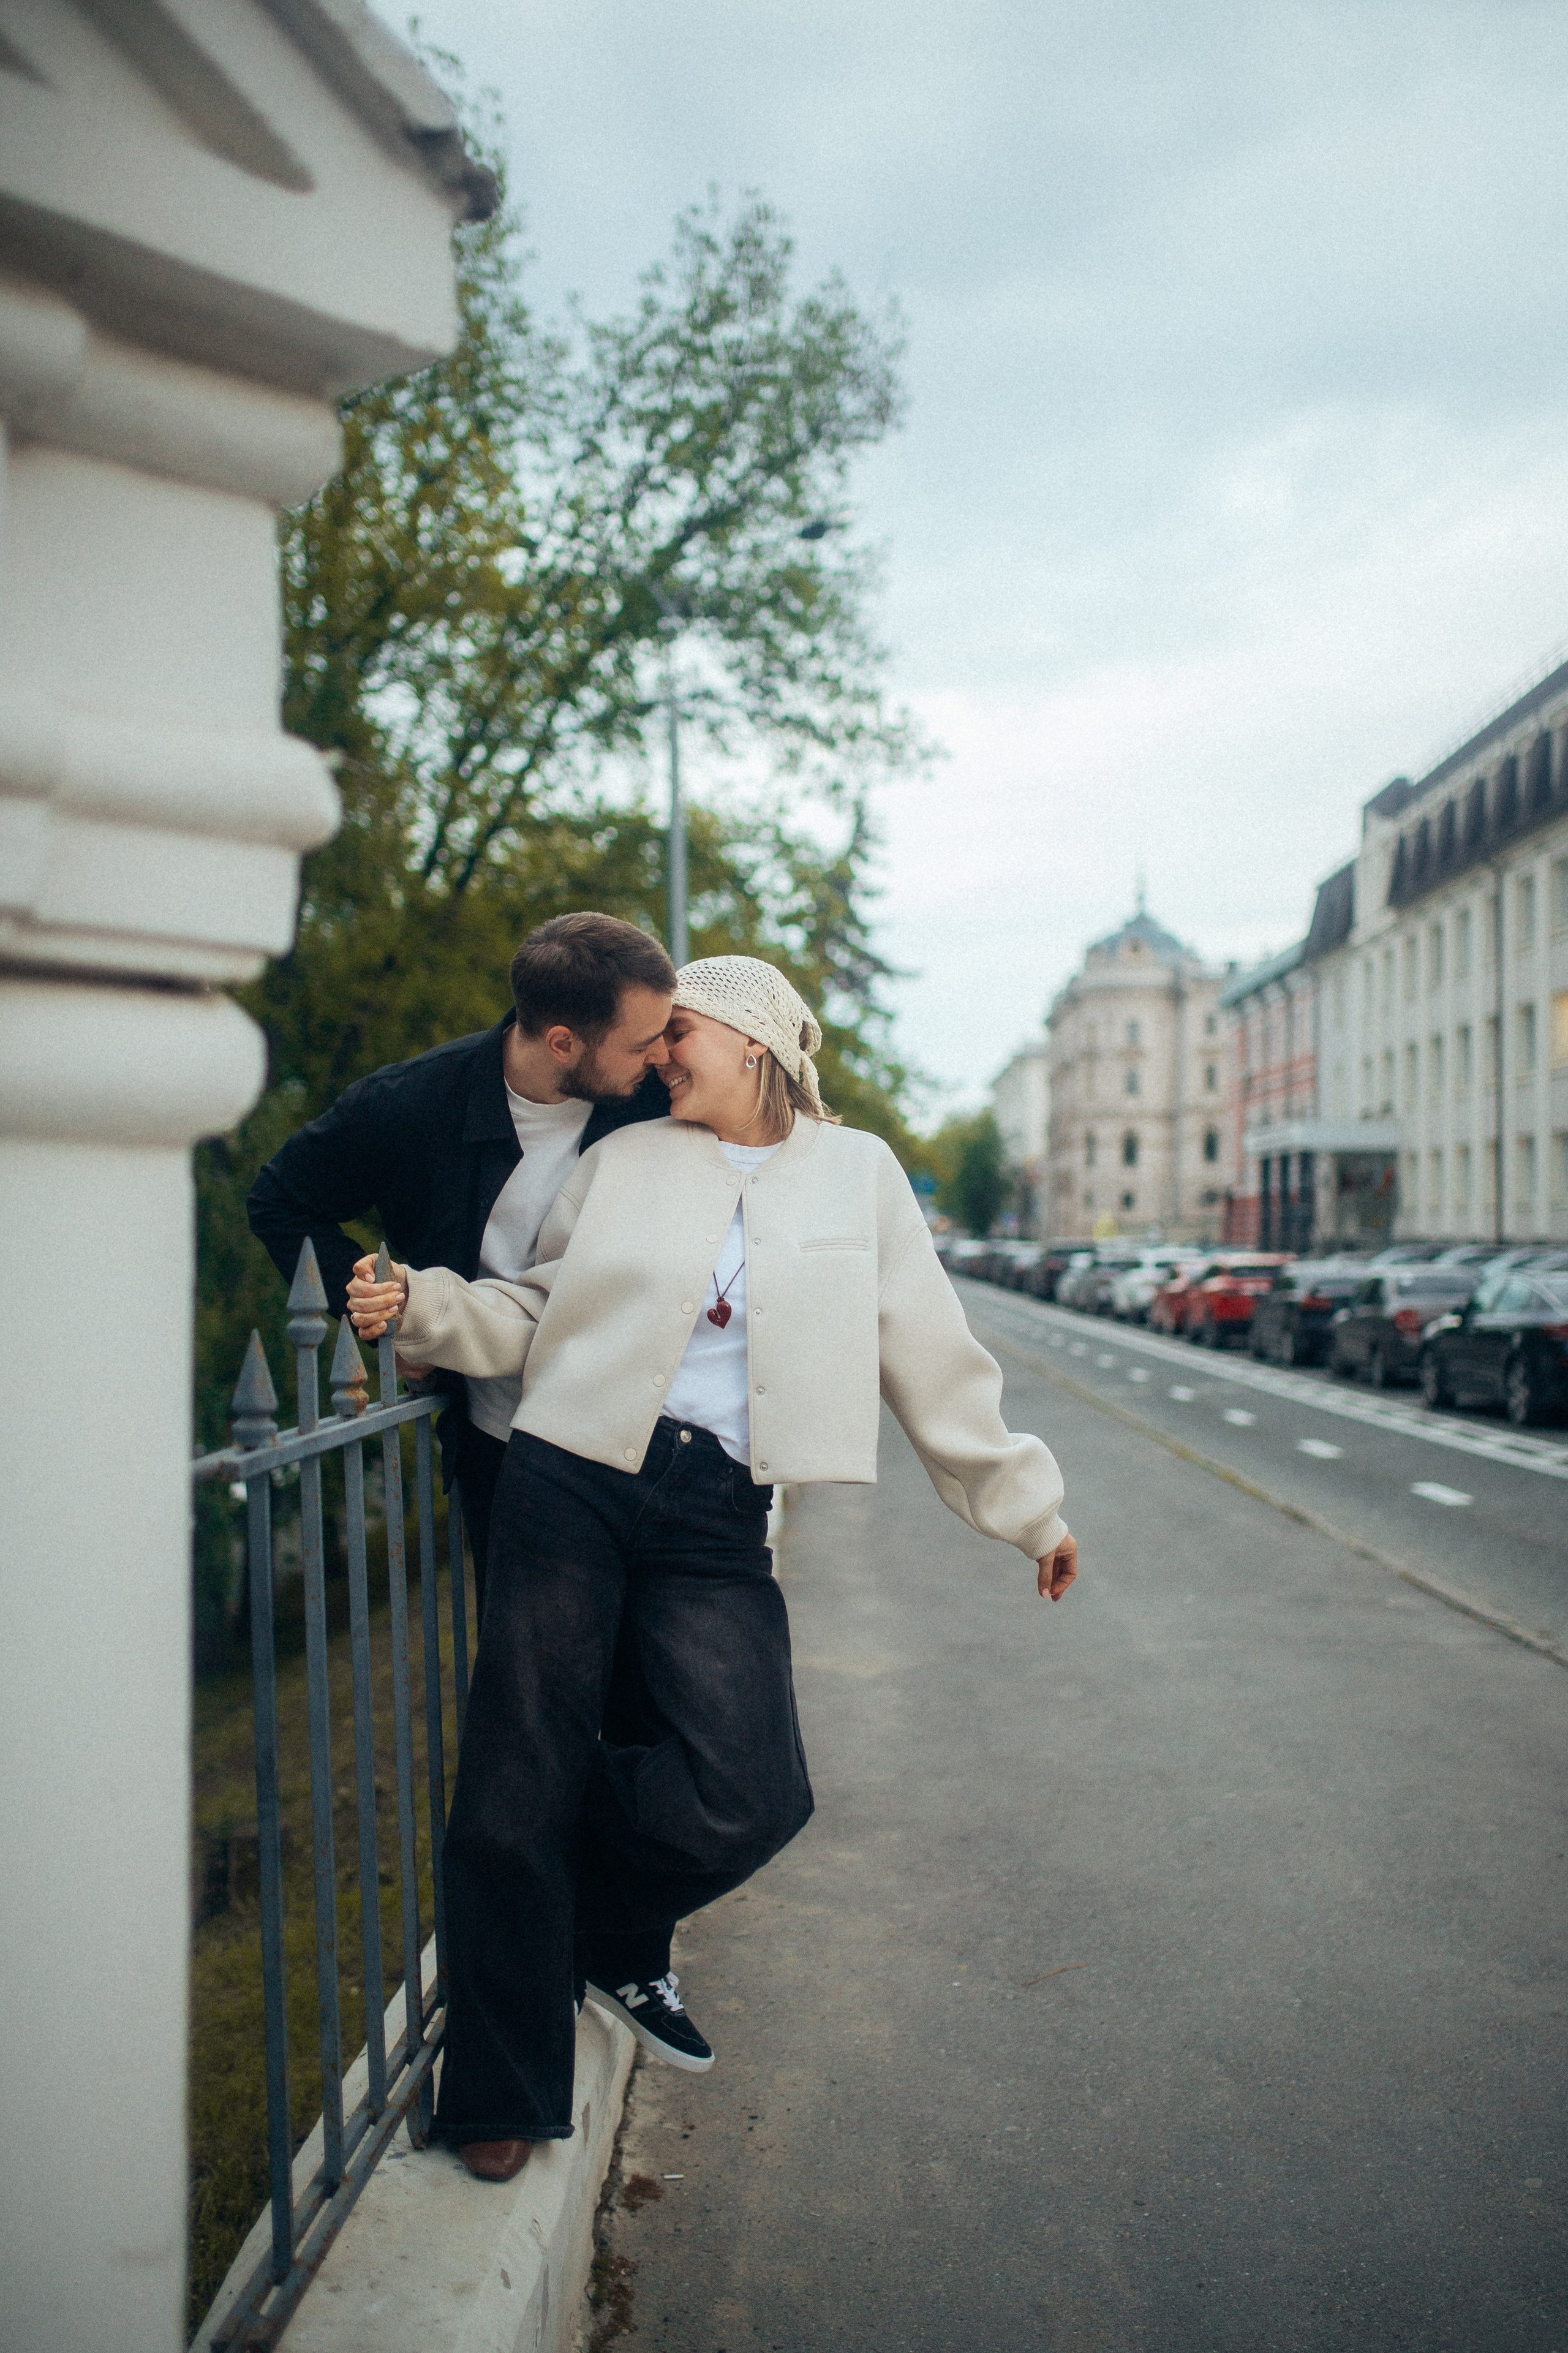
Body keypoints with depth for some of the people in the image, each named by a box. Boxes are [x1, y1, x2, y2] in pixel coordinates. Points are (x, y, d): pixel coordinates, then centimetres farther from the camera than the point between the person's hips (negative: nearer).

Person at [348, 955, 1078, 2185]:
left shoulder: (856, 1174, 10)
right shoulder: (625, 1161, 10)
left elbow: (936, 1362, 13)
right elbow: (537, 1313, 11)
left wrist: (1029, 1508, 15)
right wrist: (423, 1303, -6)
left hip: (718, 1522, 0)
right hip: (572, 1483, 0)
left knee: (749, 1798, -12)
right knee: (525, 1785, 0)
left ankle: (617, 1943, 23)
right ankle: (505, 2093, 20)